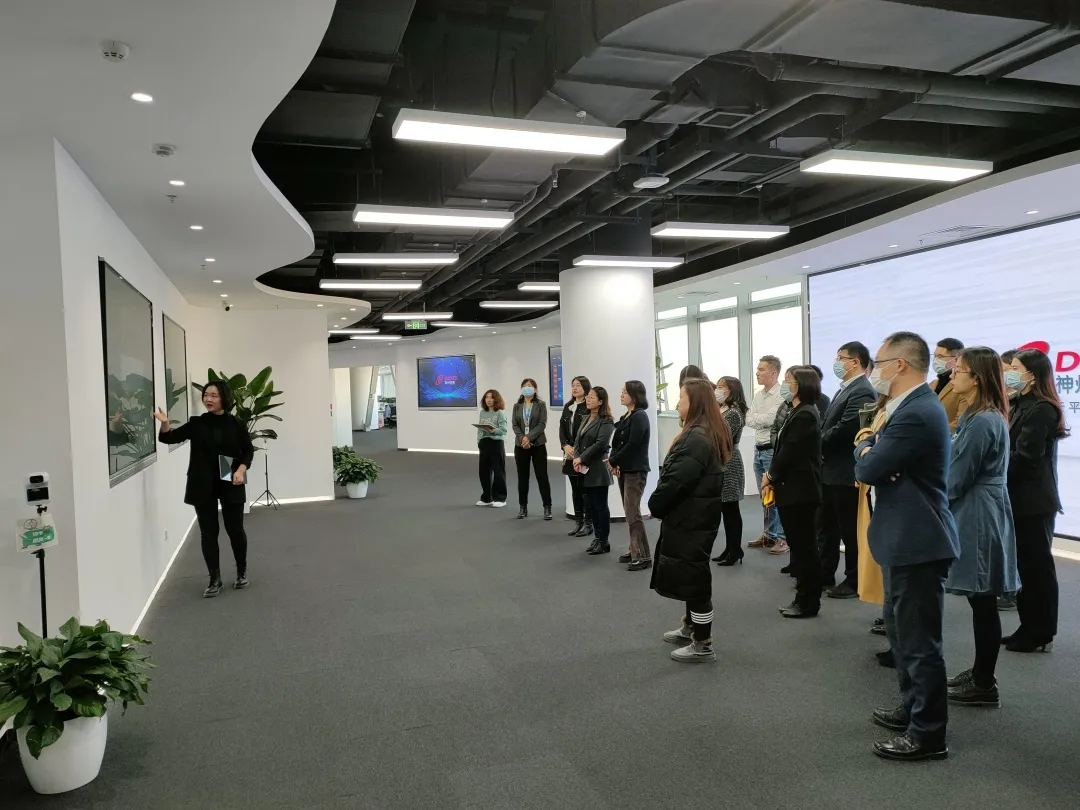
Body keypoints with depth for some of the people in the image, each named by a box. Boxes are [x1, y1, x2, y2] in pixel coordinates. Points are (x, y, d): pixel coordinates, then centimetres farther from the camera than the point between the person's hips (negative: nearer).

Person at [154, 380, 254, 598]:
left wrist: (241, 469, -13)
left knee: (235, 530, 6)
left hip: (230, 486, -1)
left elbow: (248, 450, 4)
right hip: (203, 487, 1)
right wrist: (165, 424, -24)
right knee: (208, 533, 4)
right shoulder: (197, 424, 2)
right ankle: (215, 580, 15)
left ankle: (242, 573, 28)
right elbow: (170, 437, -3)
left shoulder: (235, 424, -1)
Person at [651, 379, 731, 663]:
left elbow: (677, 480, -27)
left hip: (690, 518, -10)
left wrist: (655, 504, -11)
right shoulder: (709, 433, 11)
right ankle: (690, 628, 36)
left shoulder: (697, 438, -23)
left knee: (693, 576, -1)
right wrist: (661, 504, 11)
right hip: (695, 515, 10)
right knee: (690, 574, 21)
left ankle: (703, 645, 9)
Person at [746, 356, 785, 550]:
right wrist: (763, 420, -10)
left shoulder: (781, 395, -12)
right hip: (759, 449, 8)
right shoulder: (758, 396, 13)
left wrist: (755, 417, -4)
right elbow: (749, 420, 8)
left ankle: (782, 537, 4)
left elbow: (770, 418, -19)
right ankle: (769, 534, 23)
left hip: (773, 449, -8)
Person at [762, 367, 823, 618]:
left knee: (804, 546, 0)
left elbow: (789, 452, -19)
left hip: (800, 491, -10)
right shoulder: (799, 413, 14)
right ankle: (804, 597, 23)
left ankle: (808, 603, 9)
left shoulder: (805, 415, -17)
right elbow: (785, 449, 12)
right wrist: (773, 478, 2)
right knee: (800, 545, 14)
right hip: (794, 490, 10)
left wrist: (770, 475, -4)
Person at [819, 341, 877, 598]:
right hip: (831, 471, 10)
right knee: (827, 527, 16)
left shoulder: (862, 391, -17)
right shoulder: (845, 390, 16)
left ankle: (854, 582, 15)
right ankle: (824, 574, 27)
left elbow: (844, 429, -25)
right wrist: (819, 445, -3)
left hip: (846, 473, -10)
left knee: (850, 530, 3)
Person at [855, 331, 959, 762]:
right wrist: (873, 445, -9)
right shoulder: (914, 406, 12)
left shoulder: (915, 414, -24)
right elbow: (882, 462, 13)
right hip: (907, 537, 11)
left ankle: (928, 733, 15)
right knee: (901, 629, 22)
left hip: (916, 541, -11)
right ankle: (914, 708, 37)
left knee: (919, 638, 1)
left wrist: (865, 446, 0)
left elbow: (866, 469, -21)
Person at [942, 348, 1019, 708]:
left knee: (982, 602, 0)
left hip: (979, 520, -10)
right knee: (981, 602, 16)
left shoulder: (982, 422, -20)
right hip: (976, 516, 10)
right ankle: (980, 673, 27)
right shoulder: (981, 416, 12)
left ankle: (984, 685, 10)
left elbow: (956, 479, -17)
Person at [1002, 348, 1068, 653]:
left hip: (1033, 501, -9)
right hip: (1023, 498, 9)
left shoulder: (1041, 409, -16)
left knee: (1037, 566, 0)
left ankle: (1041, 635, 10)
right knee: (1028, 565, 13)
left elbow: (1025, 456, -20)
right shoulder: (1023, 405, 14)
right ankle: (1030, 628, 22)